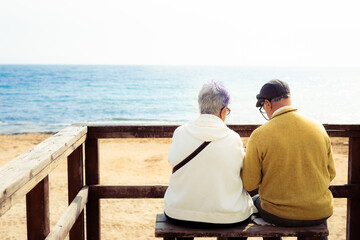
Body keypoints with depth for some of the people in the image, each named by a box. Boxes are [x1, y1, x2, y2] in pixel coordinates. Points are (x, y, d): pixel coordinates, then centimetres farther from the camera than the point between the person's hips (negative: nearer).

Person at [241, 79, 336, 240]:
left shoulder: (259, 135, -17)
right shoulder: (318, 128, -6)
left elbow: (249, 184, -11)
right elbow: (330, 174, 3)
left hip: (278, 215, -2)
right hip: (319, 213, 3)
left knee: (255, 202, 32)